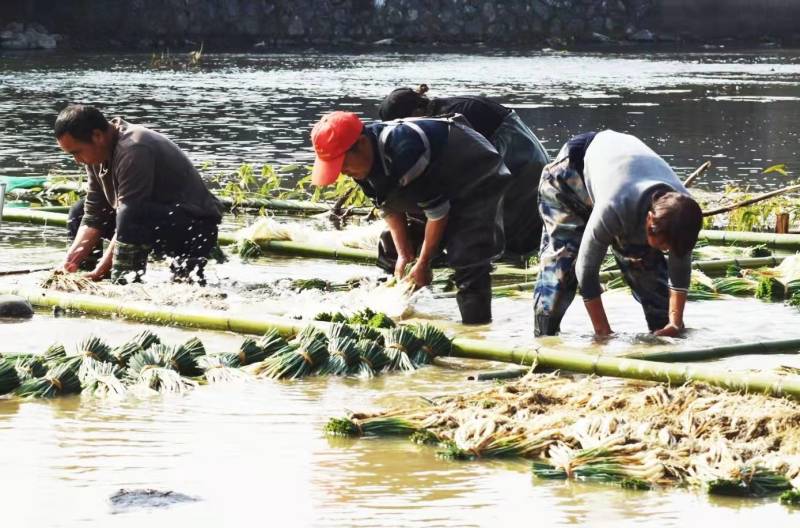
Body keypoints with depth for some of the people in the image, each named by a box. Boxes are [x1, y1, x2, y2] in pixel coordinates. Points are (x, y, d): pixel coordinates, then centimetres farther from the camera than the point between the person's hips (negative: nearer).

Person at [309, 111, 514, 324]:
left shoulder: (403, 152, -40)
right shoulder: (363, 161, -13)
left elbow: (437, 211, -31)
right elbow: (390, 208, -2)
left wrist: (423, 263, -21)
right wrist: (404, 255, -10)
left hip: (478, 185, -9)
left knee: (467, 260, -23)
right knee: (390, 250, 9)